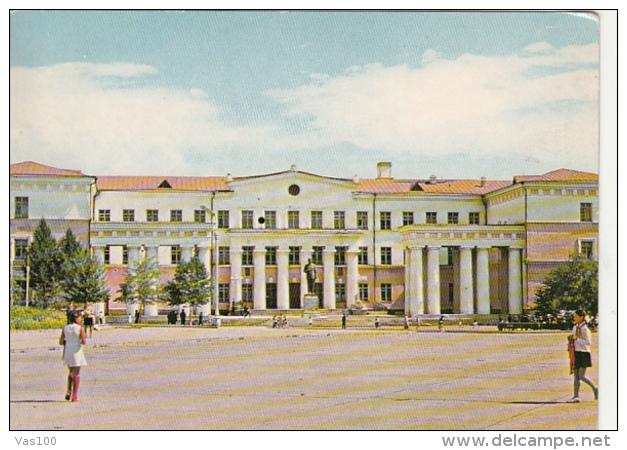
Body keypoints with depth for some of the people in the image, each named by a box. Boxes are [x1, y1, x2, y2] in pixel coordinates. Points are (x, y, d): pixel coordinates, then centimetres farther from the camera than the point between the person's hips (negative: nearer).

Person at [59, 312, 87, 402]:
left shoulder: (65, 328, 4)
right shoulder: (80, 328, -9)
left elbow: (60, 342, 4)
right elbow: (83, 342, -14)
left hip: (67, 351, 4)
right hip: (77, 352, -4)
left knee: (70, 372, 20)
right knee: (76, 374, 3)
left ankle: (68, 392, 3)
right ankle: (74, 396, 1)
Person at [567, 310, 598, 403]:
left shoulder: (585, 329, -12)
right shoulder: (575, 327, 12)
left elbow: (588, 342, -16)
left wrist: (576, 339, -19)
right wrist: (571, 338, 4)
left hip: (583, 353, -8)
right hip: (576, 353, 8)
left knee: (582, 376, -8)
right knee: (576, 376, 5)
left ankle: (595, 389, 11)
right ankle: (576, 396, 6)